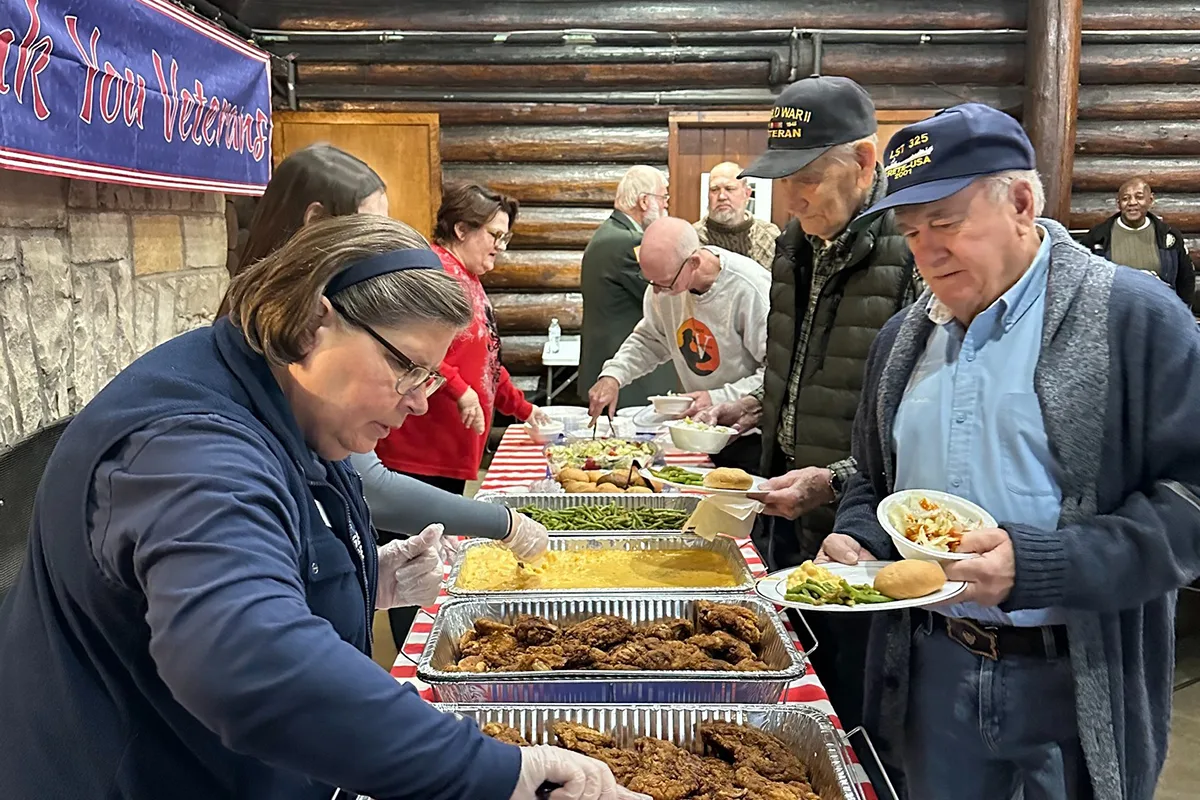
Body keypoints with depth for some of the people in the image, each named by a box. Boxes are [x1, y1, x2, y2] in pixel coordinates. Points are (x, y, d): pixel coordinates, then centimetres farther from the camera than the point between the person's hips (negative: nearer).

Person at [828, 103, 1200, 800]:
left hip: (1080, 685, -4)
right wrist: (857, 540, -2)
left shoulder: (1135, 317, -10)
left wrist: (1036, 566, -25)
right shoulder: (905, 337, 8)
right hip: (933, 668, 5)